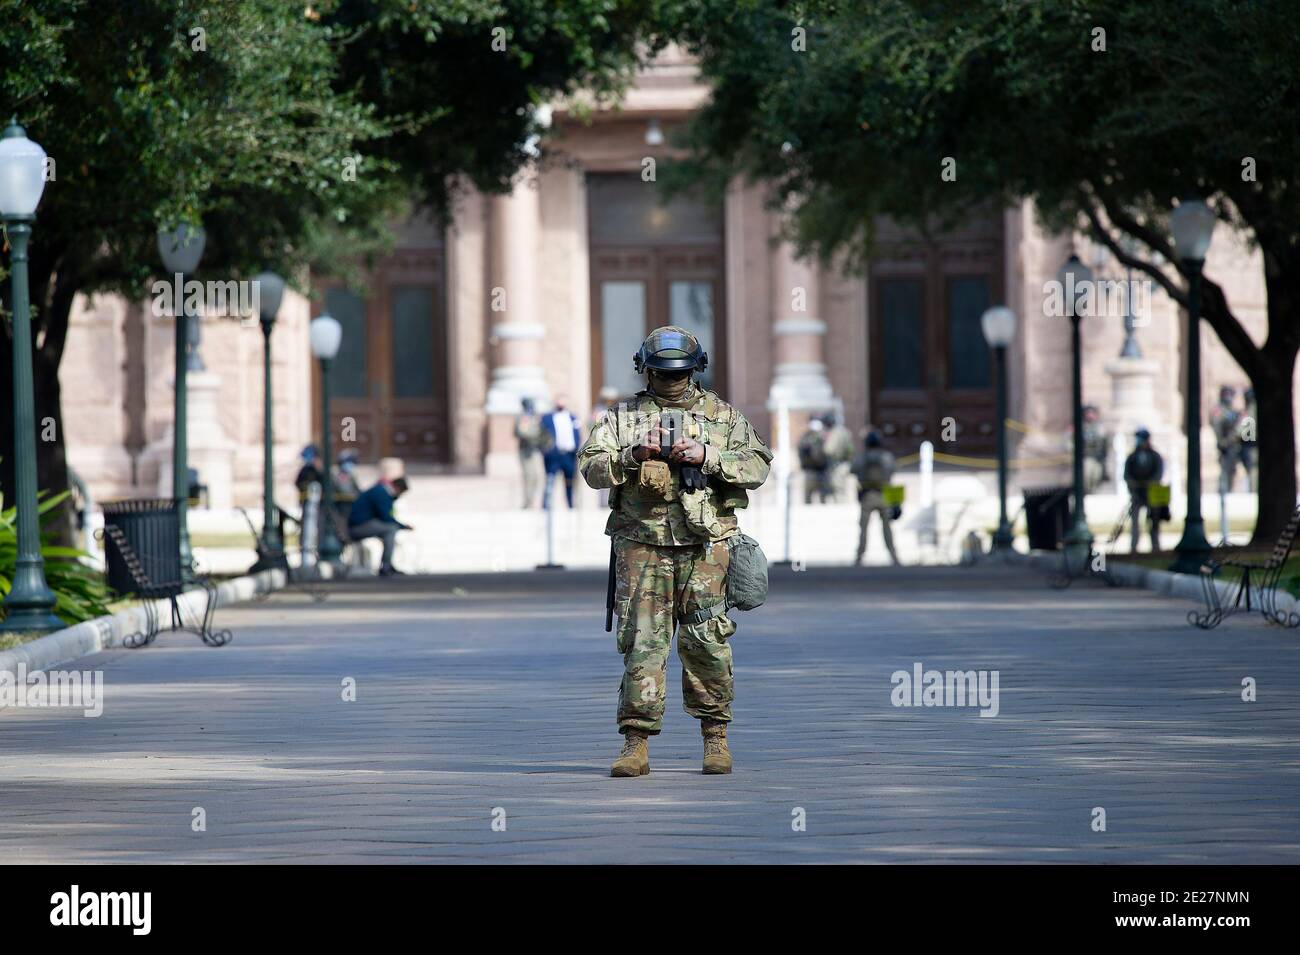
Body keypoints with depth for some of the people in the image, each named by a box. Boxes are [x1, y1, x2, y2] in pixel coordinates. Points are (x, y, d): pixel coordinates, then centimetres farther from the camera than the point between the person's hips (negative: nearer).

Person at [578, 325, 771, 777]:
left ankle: (715, 736, 11)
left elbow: (757, 465, 2)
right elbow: (591, 466, 1)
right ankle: (636, 743, -2)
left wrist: (706, 456, -12)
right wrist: (634, 455, -16)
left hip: (705, 545, 0)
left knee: (706, 642, -1)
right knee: (642, 642, -3)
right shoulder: (623, 416, 10)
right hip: (642, 546, 0)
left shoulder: (722, 414, 10)